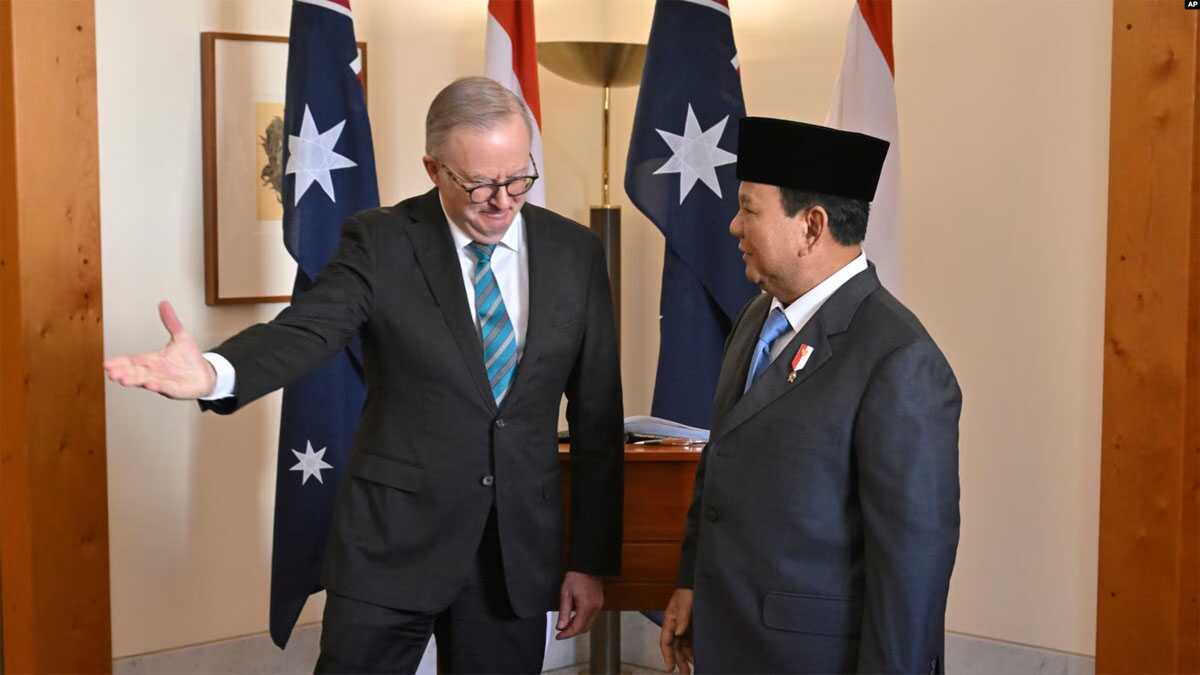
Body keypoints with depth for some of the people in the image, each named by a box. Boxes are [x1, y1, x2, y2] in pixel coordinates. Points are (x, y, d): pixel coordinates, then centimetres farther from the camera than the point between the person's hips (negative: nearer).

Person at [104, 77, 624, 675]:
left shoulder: (575, 252, 2)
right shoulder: (382, 242, -5)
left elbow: (597, 416, 5)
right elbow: (306, 330, -20)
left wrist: (592, 559, 5)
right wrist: (214, 372, -42)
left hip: (521, 552, 2)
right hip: (393, 540, -2)